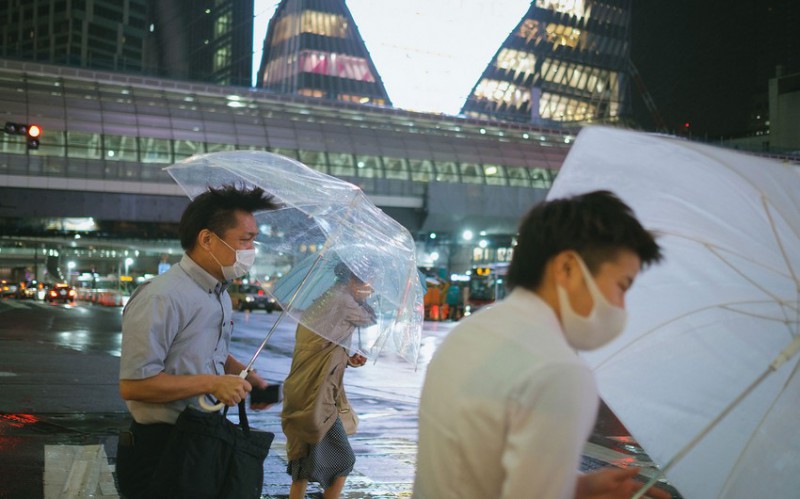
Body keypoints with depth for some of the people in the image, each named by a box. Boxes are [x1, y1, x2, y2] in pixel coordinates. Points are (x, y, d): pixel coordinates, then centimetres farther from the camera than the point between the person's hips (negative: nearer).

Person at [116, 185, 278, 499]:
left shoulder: (221, 295, 10)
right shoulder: (162, 298, -22)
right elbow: (133, 384, -25)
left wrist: (243, 375, 5)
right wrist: (211, 383, -23)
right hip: (160, 453, -9)